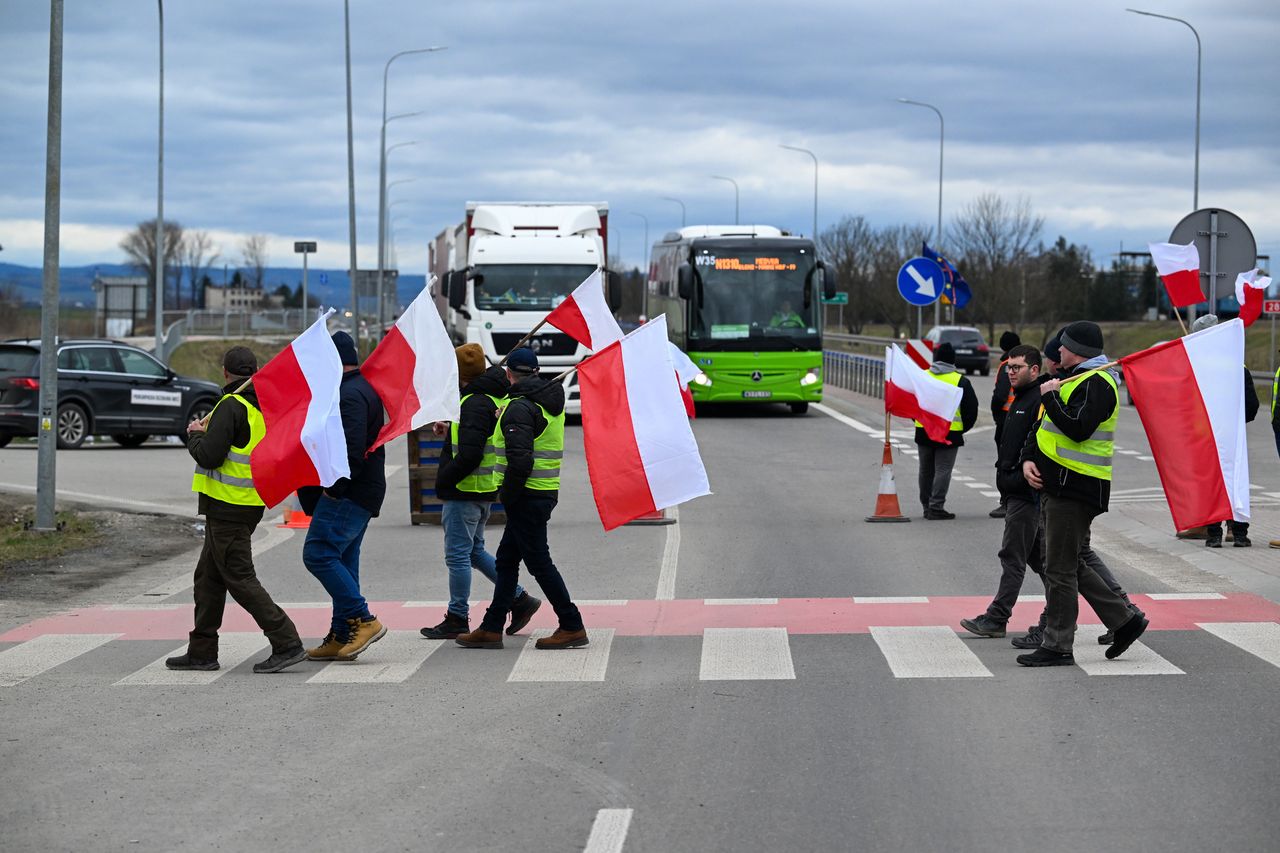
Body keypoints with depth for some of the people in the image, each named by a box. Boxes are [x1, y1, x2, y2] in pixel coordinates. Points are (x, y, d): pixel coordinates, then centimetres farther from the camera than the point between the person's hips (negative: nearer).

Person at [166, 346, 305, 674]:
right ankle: (202, 651, 19)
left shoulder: (231, 406, -17)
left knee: (240, 578, -7)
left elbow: (210, 456, -22)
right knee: (208, 577, 16)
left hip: (227, 507, -9)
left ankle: (286, 644, -10)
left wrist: (194, 435, 1)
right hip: (251, 504, 9)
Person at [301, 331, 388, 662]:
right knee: (342, 561, 12)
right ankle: (341, 637, 14)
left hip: (346, 494, -11)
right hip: (364, 492, 11)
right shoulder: (364, 389, 20)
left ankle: (363, 620, -13)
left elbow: (351, 448, -26)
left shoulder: (349, 395, -15)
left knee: (319, 554, -12)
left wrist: (336, 488, -20)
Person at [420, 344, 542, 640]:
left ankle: (457, 619, 5)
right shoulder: (495, 398, 11)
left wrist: (443, 482, -14)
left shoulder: (475, 405, -20)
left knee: (457, 554, -2)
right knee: (474, 551, 19)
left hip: (464, 493, -10)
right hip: (484, 491, 10)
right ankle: (519, 599, 18)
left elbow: (469, 456, -26)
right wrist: (451, 427, 16)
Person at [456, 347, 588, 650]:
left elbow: (520, 459, -25)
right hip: (546, 492, 9)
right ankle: (492, 628, 17)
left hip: (526, 497, -9)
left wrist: (507, 494, -14)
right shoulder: (551, 403, 11)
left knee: (539, 562, -2)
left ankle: (572, 627, 1)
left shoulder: (520, 407, -17)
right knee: (506, 560, 14)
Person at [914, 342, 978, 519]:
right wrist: (963, 428, 11)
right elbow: (971, 407, -2)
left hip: (923, 431, 4)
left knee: (926, 470, 15)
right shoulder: (960, 381, -4)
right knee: (943, 470, -2)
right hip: (949, 433, -4)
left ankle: (927, 506, 21)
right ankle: (936, 507, -8)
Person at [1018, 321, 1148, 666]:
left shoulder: (1096, 384, -14)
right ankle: (1124, 620, 21)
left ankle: (1057, 646, 1)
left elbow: (1078, 429, -27)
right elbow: (1043, 425, 21)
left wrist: (1050, 396, -16)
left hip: (1075, 489, -11)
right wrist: (1029, 458, 5)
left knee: (1060, 569, -5)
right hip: (1059, 484, 11)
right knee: (1070, 565, 15)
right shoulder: (1074, 379, 19)